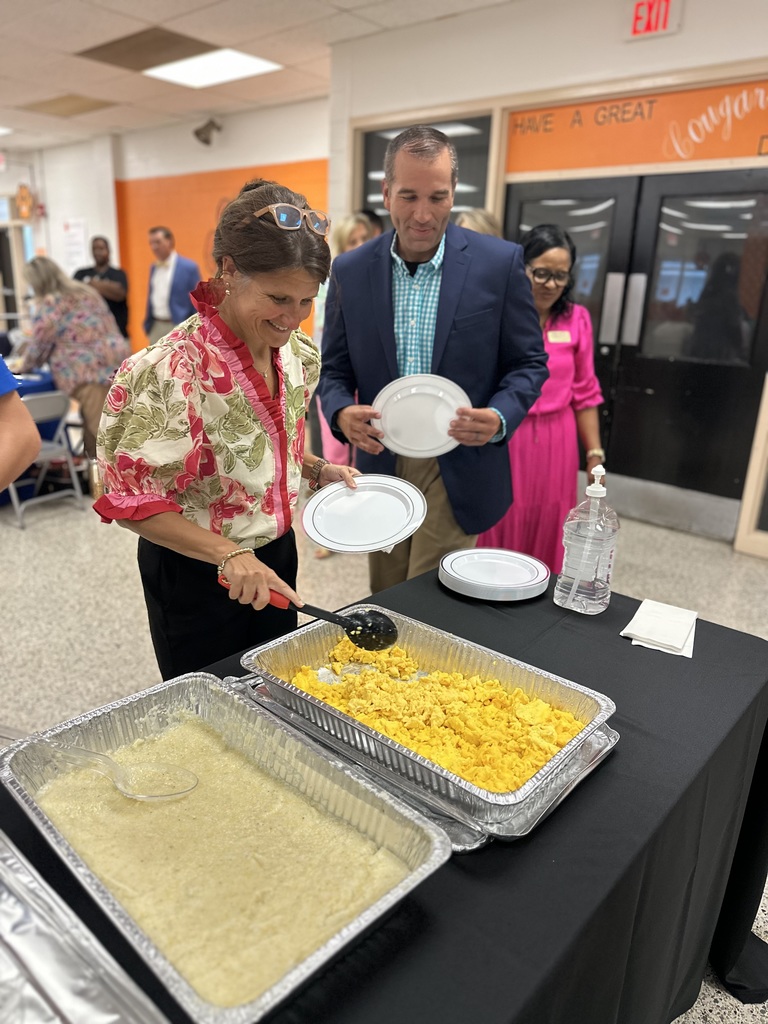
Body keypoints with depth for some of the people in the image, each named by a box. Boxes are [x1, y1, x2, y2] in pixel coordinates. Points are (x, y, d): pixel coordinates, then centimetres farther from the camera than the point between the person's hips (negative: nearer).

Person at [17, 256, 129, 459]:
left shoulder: (48, 305, -2)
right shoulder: (86, 291, 19)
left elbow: (40, 344, 1)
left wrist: (24, 365, 18)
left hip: (87, 370, -7)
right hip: (116, 359, 7)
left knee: (100, 425, -2)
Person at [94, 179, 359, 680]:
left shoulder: (297, 354, -4)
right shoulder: (171, 370, -27)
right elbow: (131, 501, -23)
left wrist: (317, 469, -5)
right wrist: (229, 555, -31)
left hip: (276, 556, 7)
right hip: (196, 574, -6)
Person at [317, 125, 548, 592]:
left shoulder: (500, 262, -6)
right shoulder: (351, 270, 1)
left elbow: (529, 362, 0)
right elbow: (334, 368, 7)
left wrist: (500, 418, -20)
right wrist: (342, 412, -15)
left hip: (458, 470, -2)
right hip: (381, 463, 3)